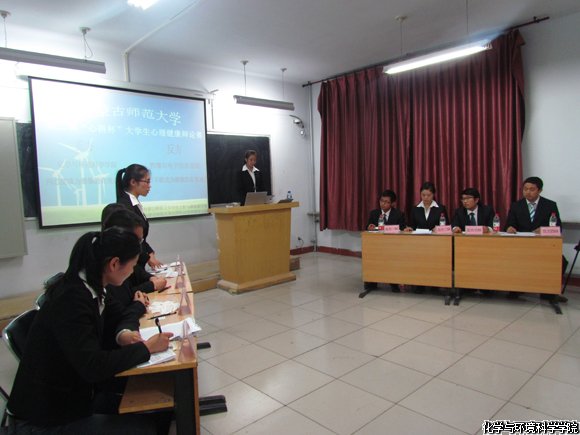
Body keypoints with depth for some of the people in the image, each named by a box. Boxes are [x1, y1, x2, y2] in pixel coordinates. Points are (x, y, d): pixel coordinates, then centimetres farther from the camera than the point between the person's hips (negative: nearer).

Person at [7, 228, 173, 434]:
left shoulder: (86, 288, -2)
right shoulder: (71, 299, -27)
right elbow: (93, 366, -31)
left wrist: (121, 335, -7)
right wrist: (146, 347, -19)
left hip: (67, 398, 8)